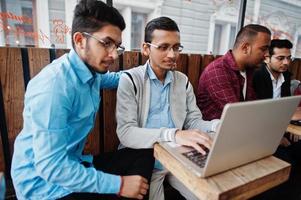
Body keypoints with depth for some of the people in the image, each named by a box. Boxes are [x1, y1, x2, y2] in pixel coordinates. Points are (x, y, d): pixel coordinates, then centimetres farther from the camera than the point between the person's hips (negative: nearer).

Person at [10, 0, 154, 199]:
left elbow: (112, 78, 22)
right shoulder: (53, 85, -27)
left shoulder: (92, 71, -2)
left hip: (73, 165, 8)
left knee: (144, 155, -2)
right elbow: (51, 167, -28)